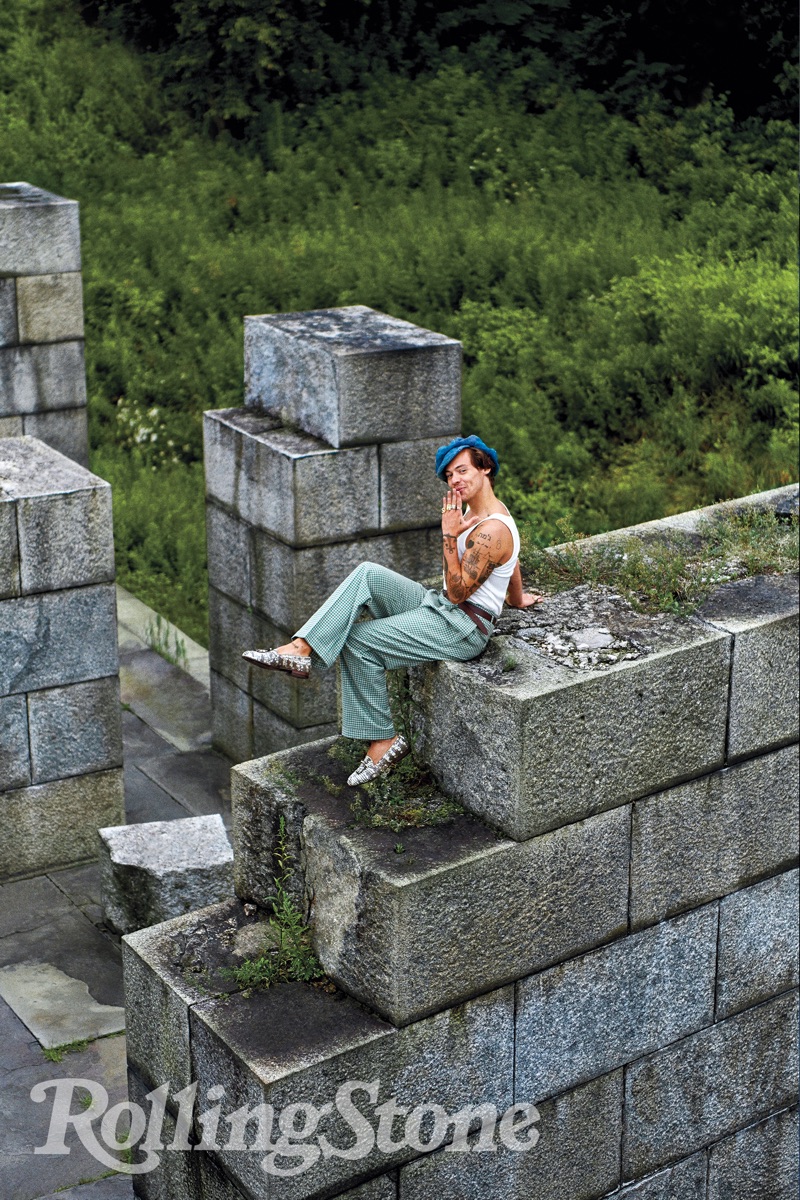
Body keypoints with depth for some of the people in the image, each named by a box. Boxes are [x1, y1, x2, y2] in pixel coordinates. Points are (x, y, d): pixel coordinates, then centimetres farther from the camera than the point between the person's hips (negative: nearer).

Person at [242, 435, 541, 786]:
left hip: (464, 628, -10)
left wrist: (450, 534, -23)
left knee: (360, 640, -17)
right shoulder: (475, 510, 12)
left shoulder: (492, 531, -20)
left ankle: (382, 741, -7)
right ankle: (301, 649, -23)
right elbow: (512, 563, 28)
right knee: (367, 575, -13)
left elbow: (457, 591, -21)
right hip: (440, 606, 10)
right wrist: (518, 599, 45)